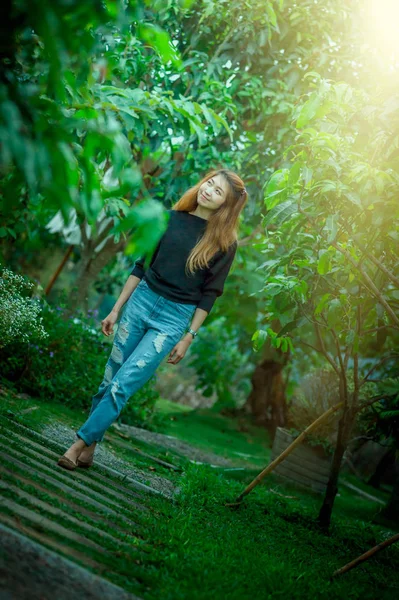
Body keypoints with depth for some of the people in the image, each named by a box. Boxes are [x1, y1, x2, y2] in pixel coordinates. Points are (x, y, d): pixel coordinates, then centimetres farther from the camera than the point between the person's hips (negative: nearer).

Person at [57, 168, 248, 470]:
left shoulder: (223, 242, -6)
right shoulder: (171, 218, 3)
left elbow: (210, 293, -4)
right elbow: (142, 265, 8)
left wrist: (189, 337, -5)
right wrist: (116, 308, 9)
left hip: (175, 317, -3)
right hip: (141, 300, 4)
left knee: (122, 385, -10)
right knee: (110, 378, 7)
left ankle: (82, 443, 3)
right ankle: (89, 449, 20)